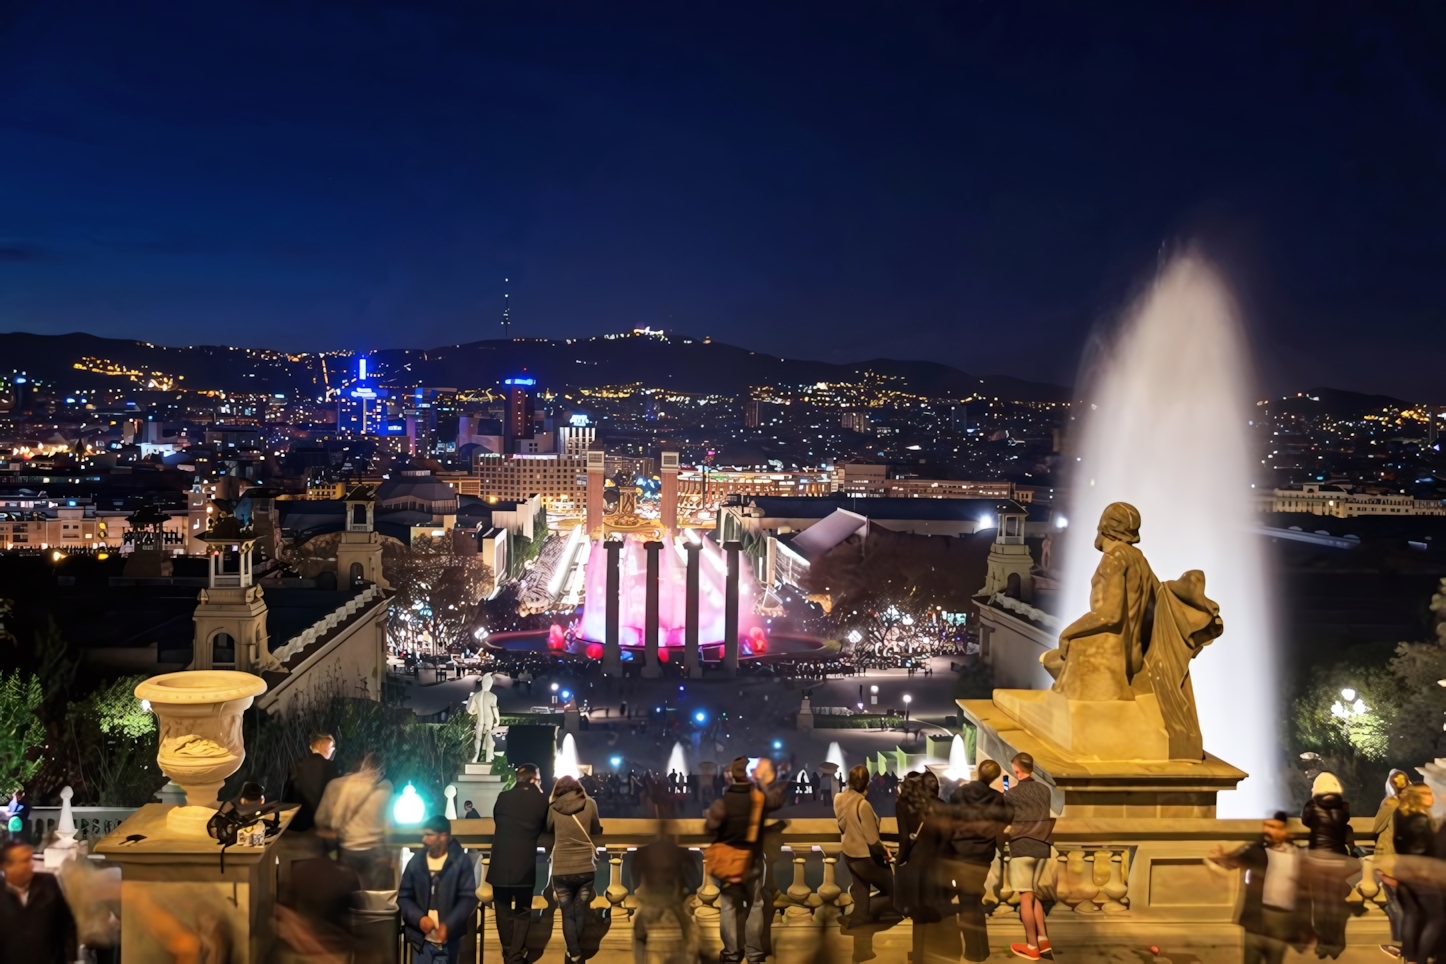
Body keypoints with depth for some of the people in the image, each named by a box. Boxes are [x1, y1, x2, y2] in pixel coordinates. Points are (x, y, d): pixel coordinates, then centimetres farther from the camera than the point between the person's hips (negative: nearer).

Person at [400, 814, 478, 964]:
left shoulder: (461, 861, -5)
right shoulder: (416, 861, 2)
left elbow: (468, 897, -7)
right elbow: (403, 897, 5)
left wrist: (449, 925, -19)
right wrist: (419, 918, -12)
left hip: (449, 938, -2)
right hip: (421, 937, 2)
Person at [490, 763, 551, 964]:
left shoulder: (503, 797, -2)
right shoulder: (540, 800, -5)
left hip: (501, 863, 1)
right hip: (525, 864, -1)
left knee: (503, 910, 14)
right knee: (522, 912, 10)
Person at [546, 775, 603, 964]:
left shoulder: (553, 807, 1)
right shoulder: (590, 803, 2)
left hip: (561, 869, 0)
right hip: (586, 867, 0)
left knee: (568, 915, 8)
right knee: (580, 913, 13)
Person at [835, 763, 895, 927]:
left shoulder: (840, 799, -7)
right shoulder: (863, 805, -30)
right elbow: (872, 839, -25)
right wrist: (884, 851, -8)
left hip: (849, 852, 8)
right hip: (865, 855, -8)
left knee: (860, 890, 23)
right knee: (890, 888, 15)